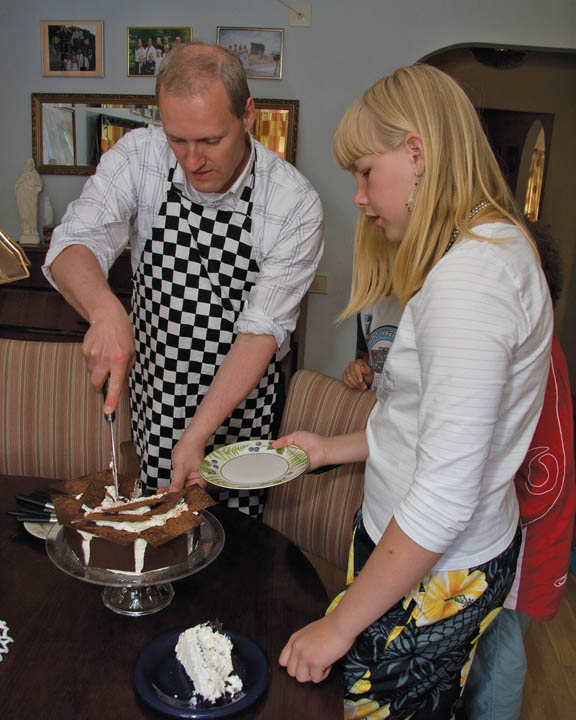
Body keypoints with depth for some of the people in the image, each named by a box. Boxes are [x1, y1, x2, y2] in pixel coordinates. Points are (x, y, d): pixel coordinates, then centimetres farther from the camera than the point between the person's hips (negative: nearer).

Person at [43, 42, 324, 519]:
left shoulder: (296, 205, -21)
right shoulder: (139, 156, -13)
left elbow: (261, 331, -21)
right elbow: (72, 247, -20)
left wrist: (196, 436, -26)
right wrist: (105, 310, -43)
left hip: (239, 403, -2)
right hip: (153, 386, 2)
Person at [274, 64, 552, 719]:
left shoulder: (470, 279, -26)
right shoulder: (492, 247, 7)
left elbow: (445, 498, -27)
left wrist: (339, 627, -17)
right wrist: (334, 448, 13)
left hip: (434, 581, -9)